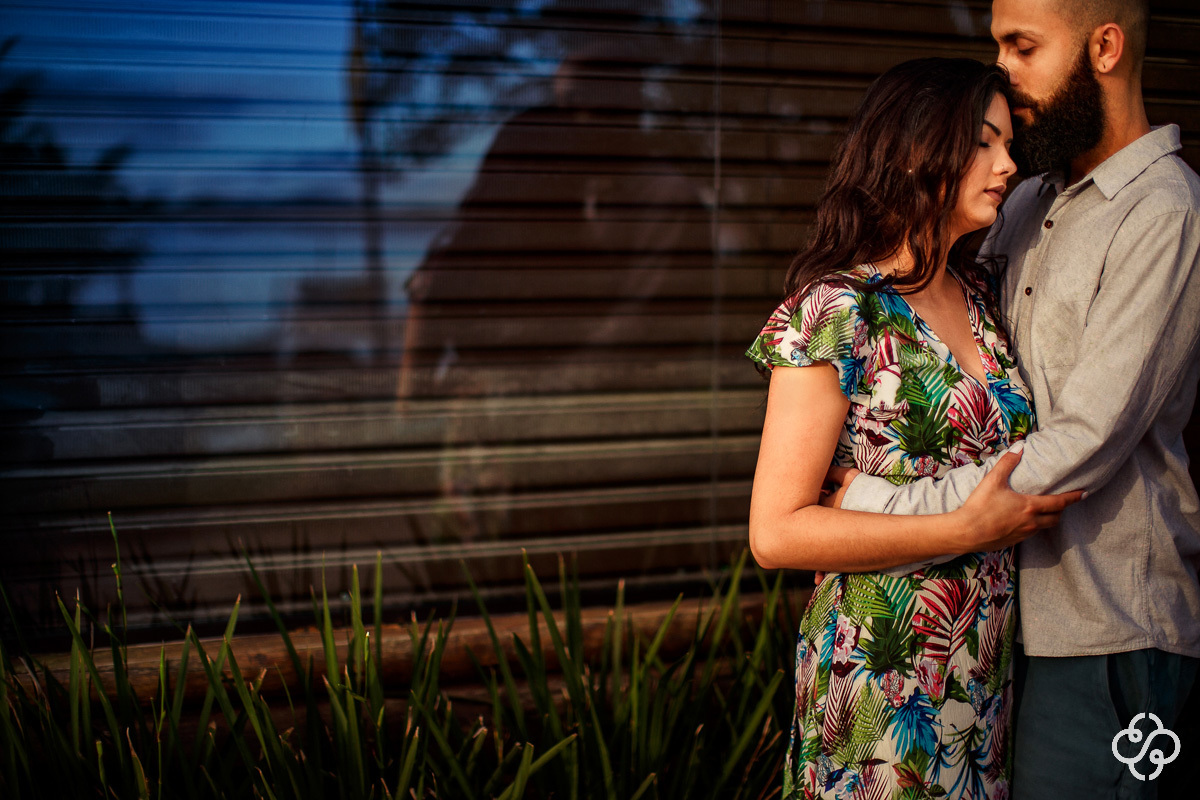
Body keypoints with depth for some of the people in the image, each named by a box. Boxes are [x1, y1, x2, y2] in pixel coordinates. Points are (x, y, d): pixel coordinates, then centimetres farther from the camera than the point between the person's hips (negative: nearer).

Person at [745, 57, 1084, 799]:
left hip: (988, 674, 7)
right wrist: (971, 528, -20)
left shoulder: (980, 296, 8)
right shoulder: (834, 313, -14)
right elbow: (777, 531, -18)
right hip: (884, 682, -7)